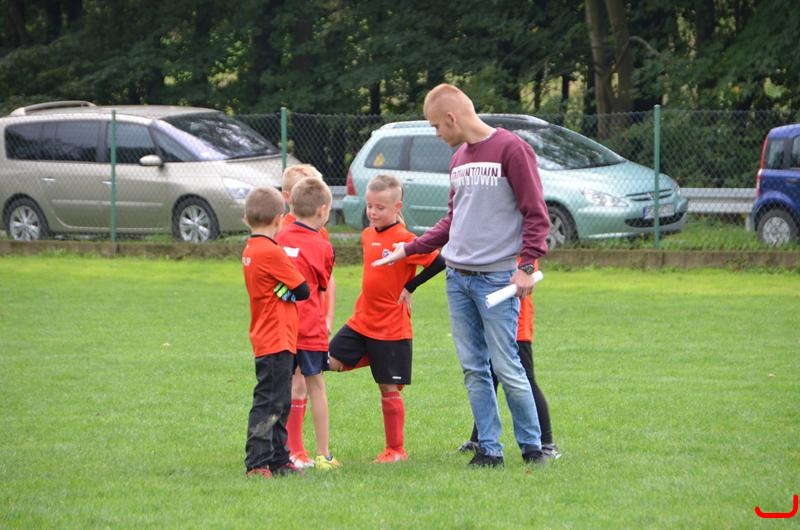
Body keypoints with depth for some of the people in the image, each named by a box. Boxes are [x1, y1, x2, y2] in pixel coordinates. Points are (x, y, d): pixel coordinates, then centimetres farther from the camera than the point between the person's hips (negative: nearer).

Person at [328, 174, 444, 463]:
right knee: (330, 361, -1)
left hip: (391, 327, -7)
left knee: (389, 389, -1)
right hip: (361, 320, 7)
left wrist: (409, 287, -12)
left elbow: (439, 263, -19)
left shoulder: (404, 239, -15)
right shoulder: (367, 235, 8)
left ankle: (396, 450, 9)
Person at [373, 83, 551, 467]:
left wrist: (527, 266, -16)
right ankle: (488, 448, 10)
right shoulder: (459, 159, 16)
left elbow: (536, 213, -9)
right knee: (473, 368, 5)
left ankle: (531, 445, 5)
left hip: (497, 278, -7)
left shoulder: (510, 149, -7)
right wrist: (409, 250, 21)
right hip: (457, 277, 7)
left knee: (506, 366, -7)